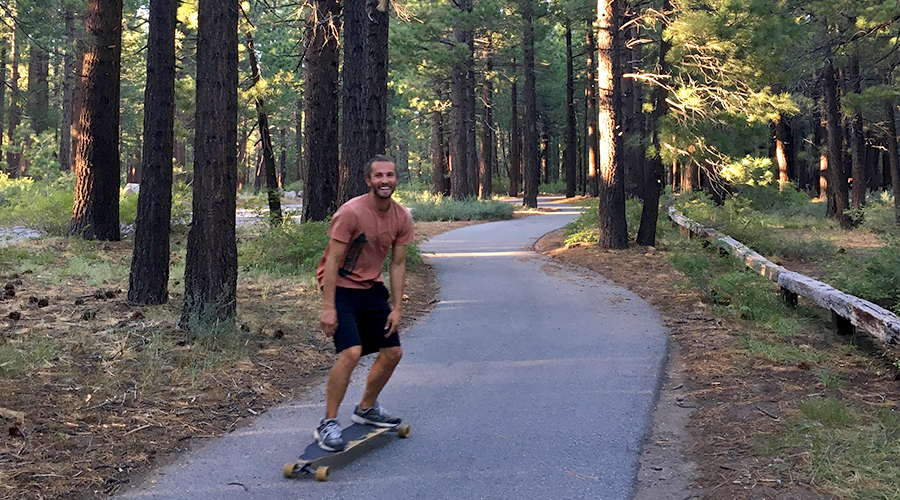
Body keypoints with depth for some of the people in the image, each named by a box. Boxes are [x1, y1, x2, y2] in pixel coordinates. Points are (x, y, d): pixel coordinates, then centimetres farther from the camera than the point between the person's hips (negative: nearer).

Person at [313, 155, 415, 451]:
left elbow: (397, 264, 5)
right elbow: (332, 261, -19)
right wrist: (328, 307, -23)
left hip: (372, 288, 7)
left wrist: (397, 307, 1)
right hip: (341, 288, -7)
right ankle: (327, 424, -10)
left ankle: (366, 409, 30)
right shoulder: (351, 213, -21)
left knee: (393, 353, 8)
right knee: (351, 352, -23)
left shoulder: (402, 217, -1)